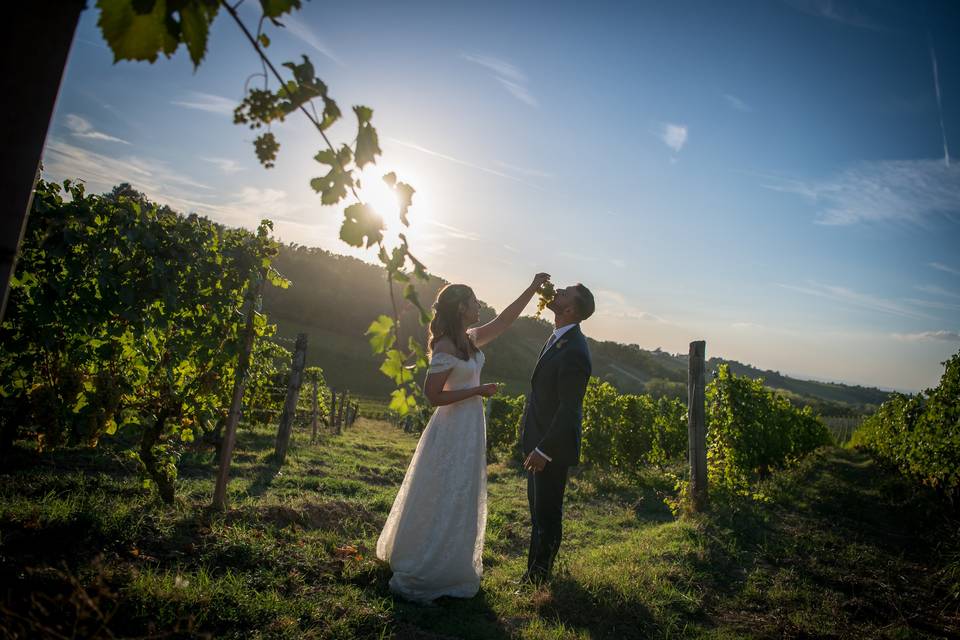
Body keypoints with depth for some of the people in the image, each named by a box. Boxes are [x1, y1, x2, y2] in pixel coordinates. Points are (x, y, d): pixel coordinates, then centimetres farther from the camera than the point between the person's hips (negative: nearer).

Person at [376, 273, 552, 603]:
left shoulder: (470, 339, 5)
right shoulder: (446, 347, -20)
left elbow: (504, 320, 14)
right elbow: (433, 395, -21)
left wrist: (533, 288, 13)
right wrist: (478, 390, -17)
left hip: (469, 429, 9)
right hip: (453, 431, -9)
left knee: (459, 500, 21)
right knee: (444, 502, 1)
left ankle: (447, 566, 40)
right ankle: (417, 577, 17)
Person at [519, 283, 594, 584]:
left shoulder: (574, 351, -26)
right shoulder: (558, 337, 3)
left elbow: (568, 409, -25)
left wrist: (544, 451, -21)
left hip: (552, 445, -9)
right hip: (538, 437, 9)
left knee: (547, 512, 9)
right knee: (539, 506, 23)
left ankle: (539, 575, 28)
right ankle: (537, 567, 42)